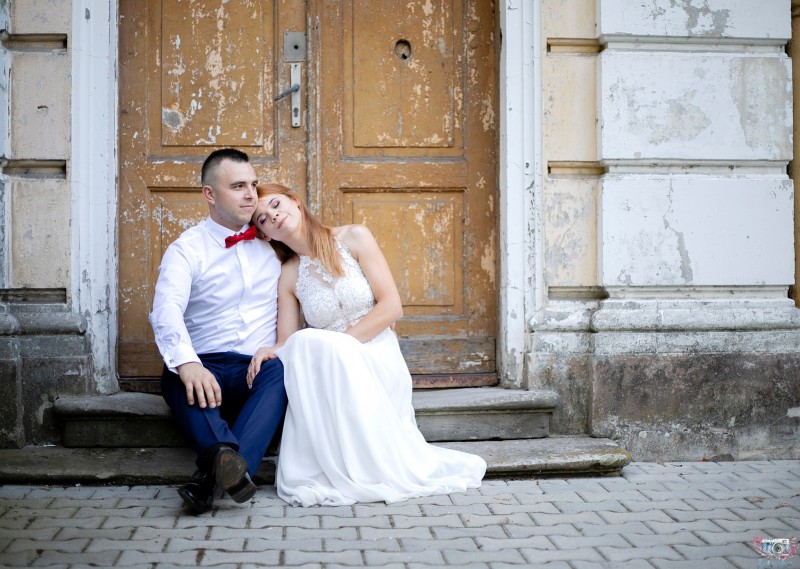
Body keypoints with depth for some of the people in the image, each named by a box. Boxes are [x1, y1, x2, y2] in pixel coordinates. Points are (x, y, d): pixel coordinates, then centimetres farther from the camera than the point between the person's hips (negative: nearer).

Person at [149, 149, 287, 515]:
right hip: (206, 368, -1)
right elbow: (166, 310, -14)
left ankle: (214, 476, -49)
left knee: (283, 371, -34)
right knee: (176, 379, -35)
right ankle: (228, 459, -58)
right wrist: (187, 363, -35)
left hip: (262, 372, 2)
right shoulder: (186, 249, 4)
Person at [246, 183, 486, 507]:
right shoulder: (288, 276, 11)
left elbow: (392, 306, -5)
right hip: (331, 367, 3)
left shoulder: (354, 238, 3)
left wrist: (340, 342, -13)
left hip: (377, 362, -2)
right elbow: (287, 343, 4)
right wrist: (271, 352, -20)